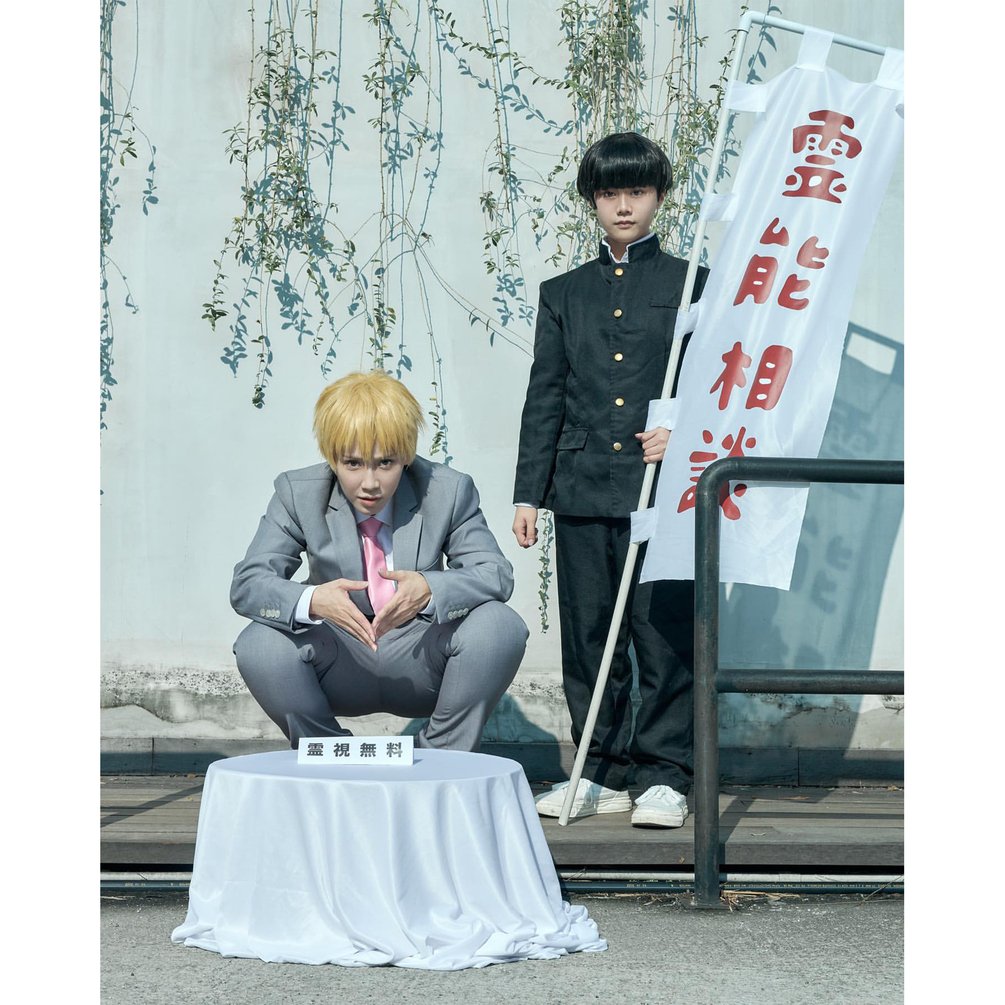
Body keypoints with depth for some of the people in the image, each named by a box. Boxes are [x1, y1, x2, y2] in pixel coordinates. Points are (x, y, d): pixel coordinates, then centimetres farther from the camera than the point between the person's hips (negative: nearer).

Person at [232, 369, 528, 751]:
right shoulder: (298, 494, -8)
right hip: (339, 663, 0)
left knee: (500, 626, -28)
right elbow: (247, 584, -15)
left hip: (421, 662, 0)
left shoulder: (448, 490, -9)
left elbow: (496, 575, -13)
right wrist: (312, 600, -38)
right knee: (258, 646, -29)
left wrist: (430, 589, -36)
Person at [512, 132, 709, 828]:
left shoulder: (690, 285, 8)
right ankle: (602, 775, 14)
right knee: (588, 637, 5)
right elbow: (544, 400, 13)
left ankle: (664, 776, 2)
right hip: (582, 493, 3)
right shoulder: (564, 295, 15)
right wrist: (529, 493, 8)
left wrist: (682, 434, -13)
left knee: (664, 635, -5)